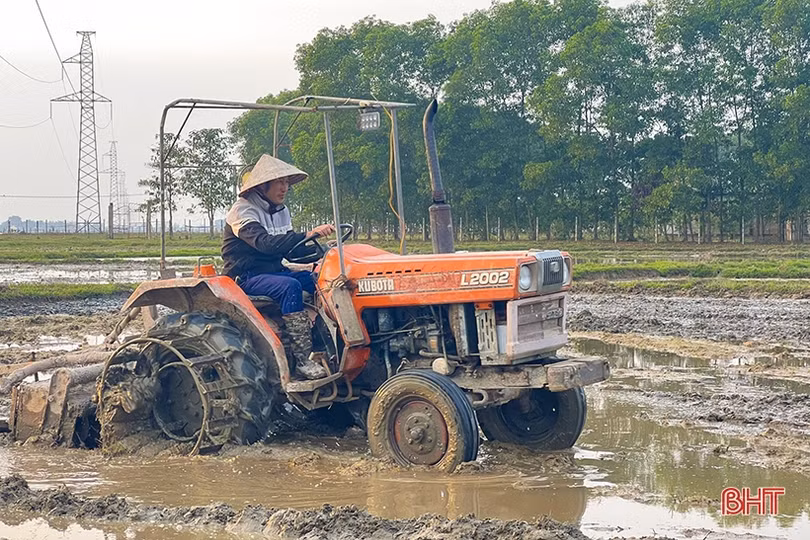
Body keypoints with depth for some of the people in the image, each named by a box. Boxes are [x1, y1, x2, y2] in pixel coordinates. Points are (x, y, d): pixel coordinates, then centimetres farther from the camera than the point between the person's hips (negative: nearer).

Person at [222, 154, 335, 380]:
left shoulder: (280, 211, 13)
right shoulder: (243, 211, -13)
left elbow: (289, 249, 12)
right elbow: (265, 243, -29)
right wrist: (307, 235, -38)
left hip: (275, 271, 7)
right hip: (246, 278, -7)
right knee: (290, 286, -35)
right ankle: (303, 360, -37)